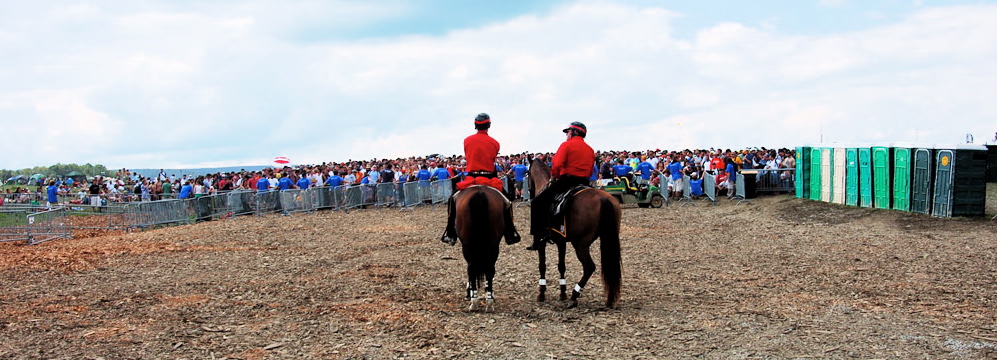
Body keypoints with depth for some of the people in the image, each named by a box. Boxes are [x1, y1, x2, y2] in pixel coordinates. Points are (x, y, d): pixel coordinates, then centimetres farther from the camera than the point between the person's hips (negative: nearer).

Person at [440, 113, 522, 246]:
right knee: (506, 202, 17)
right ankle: (510, 234, 12)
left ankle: (450, 234, 8)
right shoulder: (494, 143, -2)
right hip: (489, 179, 0)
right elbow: (493, 161, 8)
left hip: (471, 178, 0)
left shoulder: (467, 140, 0)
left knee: (453, 200, 17)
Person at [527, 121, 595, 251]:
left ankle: (539, 237, -8)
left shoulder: (566, 145, -3)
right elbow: (590, 171, 17)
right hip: (584, 183, 7)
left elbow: (557, 165, -14)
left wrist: (553, 178, 0)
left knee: (537, 203, 1)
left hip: (566, 180, -6)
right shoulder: (590, 150, 17)